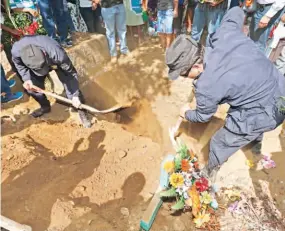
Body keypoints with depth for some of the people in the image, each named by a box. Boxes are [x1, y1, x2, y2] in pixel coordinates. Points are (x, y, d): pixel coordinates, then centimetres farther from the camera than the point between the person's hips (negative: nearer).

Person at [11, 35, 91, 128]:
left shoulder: (57, 53, -45)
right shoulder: (16, 50, -35)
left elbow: (71, 73, -29)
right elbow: (19, 64, -8)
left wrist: (75, 95, -26)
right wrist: (26, 78, -21)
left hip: (57, 62, -3)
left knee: (72, 88, -14)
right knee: (31, 87, 2)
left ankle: (81, 111, 8)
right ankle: (45, 107, 31)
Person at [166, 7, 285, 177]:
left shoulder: (207, 86, -30)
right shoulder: (223, 35, -15)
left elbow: (203, 116, -8)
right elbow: (236, 12, 9)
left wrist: (187, 114, 12)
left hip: (263, 114, -8)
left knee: (219, 144, 11)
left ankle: (209, 172, 38)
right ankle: (256, 141, 71)